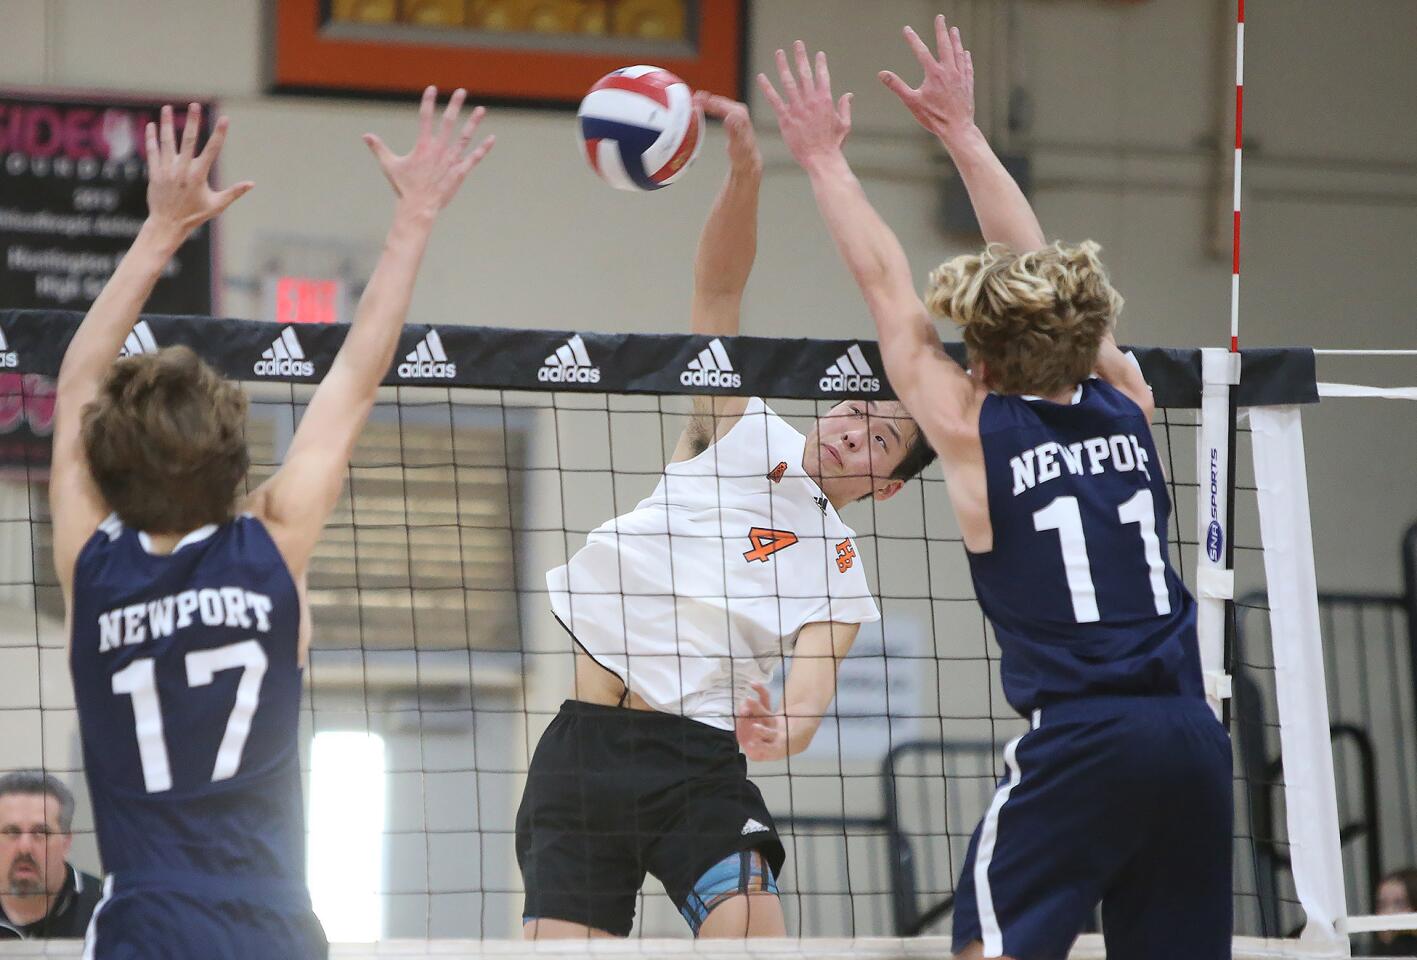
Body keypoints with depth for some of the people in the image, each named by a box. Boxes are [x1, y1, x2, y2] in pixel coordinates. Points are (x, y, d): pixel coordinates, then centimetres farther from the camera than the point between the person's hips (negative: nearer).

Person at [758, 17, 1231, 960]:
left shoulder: (977, 432, 1)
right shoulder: (1125, 409, 12)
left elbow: (889, 290, 11)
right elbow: (1049, 276, 24)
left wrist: (826, 158, 22)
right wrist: (963, 133, 32)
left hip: (1080, 733, -5)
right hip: (1193, 735, 5)